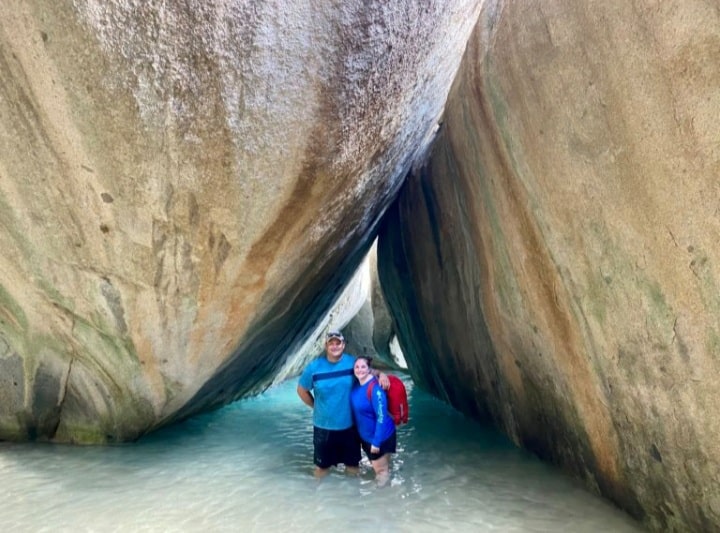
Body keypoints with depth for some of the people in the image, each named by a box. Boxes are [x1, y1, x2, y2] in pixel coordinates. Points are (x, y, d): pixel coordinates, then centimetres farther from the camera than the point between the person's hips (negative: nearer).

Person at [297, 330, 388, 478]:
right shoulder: (314, 367, -12)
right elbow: (302, 390, 2)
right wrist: (316, 407, 2)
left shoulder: (352, 362, -10)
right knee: (322, 466, 18)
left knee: (352, 464, 21)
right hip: (324, 426, -1)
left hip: (349, 425, 1)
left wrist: (381, 374, -15)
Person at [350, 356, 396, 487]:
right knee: (375, 467, 27)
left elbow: (382, 417, -27)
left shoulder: (375, 389, -29)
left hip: (380, 436, -7)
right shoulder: (356, 386, -5)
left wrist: (376, 442, -23)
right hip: (365, 435, 7)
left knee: (380, 468, 14)